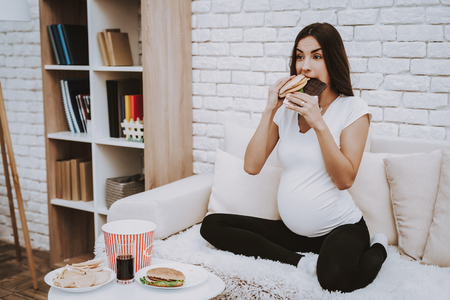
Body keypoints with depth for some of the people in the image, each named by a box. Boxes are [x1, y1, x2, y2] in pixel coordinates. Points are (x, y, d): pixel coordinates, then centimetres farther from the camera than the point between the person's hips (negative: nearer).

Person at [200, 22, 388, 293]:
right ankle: (300, 261, -13)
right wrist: (270, 110, -10)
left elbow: (344, 179, -15)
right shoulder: (287, 108, 6)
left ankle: (377, 249, -4)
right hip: (293, 229, 6)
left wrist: (318, 123, -21)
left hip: (341, 227, -5)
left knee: (335, 277, -38)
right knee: (212, 225, -6)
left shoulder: (353, 109, -6)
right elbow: (252, 166, -4)